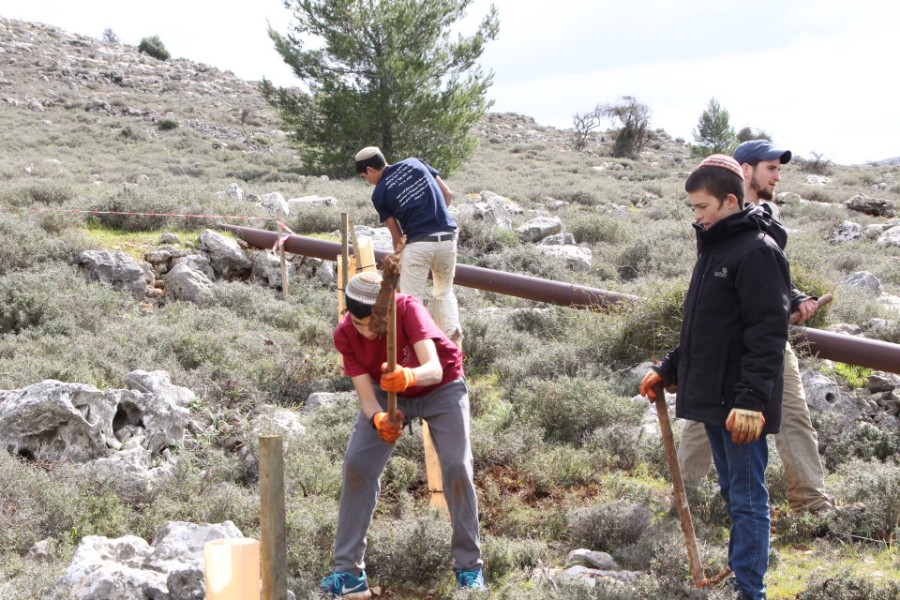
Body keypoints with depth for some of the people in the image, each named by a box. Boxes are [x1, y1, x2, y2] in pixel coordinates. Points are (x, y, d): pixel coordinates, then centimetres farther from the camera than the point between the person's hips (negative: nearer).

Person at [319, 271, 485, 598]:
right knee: (357, 466, -11)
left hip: (440, 388, -2)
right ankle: (349, 571, -3)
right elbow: (365, 394, -25)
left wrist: (409, 376, -68)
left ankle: (469, 566, 4)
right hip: (386, 393, 3)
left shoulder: (408, 309, -35)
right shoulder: (345, 335, -25)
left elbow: (434, 369, -45)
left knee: (457, 468, -13)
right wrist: (378, 420, -48)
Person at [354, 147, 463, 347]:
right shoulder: (415, 163, 11)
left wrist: (398, 259, 21)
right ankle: (454, 337, 10)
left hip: (418, 243, -4)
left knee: (411, 299, 5)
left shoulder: (379, 193, 2)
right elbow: (448, 195, 11)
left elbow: (396, 234, 7)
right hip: (447, 238, 4)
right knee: (444, 291, 21)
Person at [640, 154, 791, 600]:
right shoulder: (715, 248, 15)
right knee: (733, 493, 16)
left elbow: (769, 333, -20)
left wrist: (752, 399, -24)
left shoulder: (758, 251, -14)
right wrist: (669, 369, 18)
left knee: (748, 498, -2)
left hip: (741, 406, -9)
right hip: (713, 399, 9)